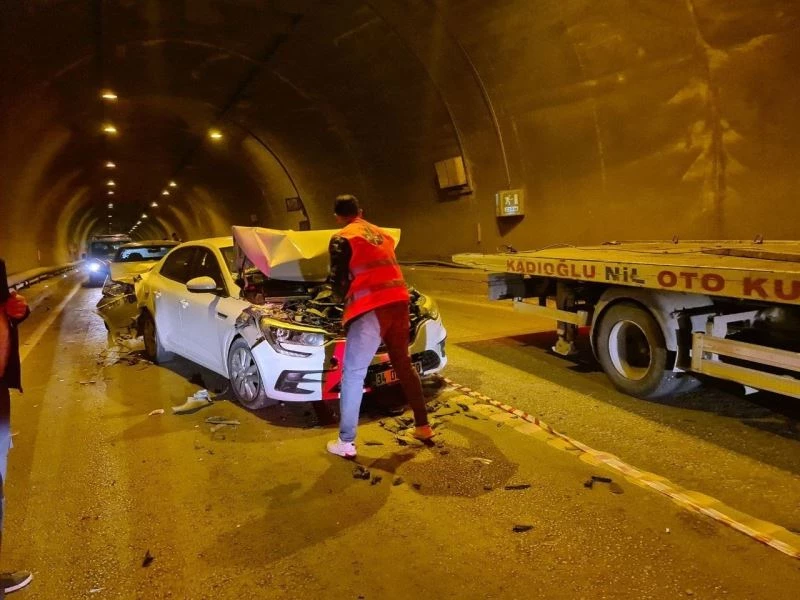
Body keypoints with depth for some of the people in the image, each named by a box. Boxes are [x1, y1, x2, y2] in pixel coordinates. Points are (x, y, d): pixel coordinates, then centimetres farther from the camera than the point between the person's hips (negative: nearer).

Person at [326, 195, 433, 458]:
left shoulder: (342, 239, 2)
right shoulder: (382, 234, 24)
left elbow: (338, 281, -1)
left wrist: (347, 298, 20)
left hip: (371, 308, -7)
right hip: (398, 301, 7)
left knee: (352, 374, 2)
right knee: (404, 364, 21)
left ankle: (346, 443, 6)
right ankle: (423, 426, 28)